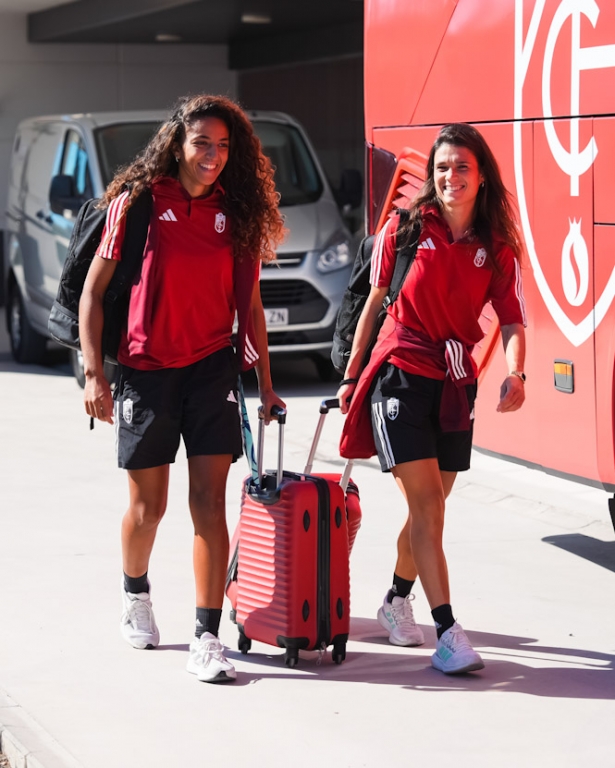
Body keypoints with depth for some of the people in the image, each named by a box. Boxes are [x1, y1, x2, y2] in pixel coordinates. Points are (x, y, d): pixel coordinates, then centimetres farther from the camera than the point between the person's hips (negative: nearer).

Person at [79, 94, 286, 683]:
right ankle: (135, 593, 40)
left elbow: (249, 305, 12)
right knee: (148, 506, 9)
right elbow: (94, 289, -1)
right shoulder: (138, 201, -4)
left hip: (212, 368, 2)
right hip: (145, 369, -2)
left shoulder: (237, 213, 4)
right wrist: (94, 373, -8)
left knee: (209, 502, -6)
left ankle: (207, 640, -4)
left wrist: (265, 385, 11)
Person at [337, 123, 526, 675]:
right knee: (426, 502, -11)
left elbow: (512, 322, 0)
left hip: (455, 383, 3)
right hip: (399, 373, -3)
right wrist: (351, 376, 7)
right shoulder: (405, 229, -2)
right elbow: (374, 303, 6)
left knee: (431, 505, 12)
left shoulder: (498, 250, 3)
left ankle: (398, 601, 36)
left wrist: (515, 374, -20)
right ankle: (446, 631, -14)